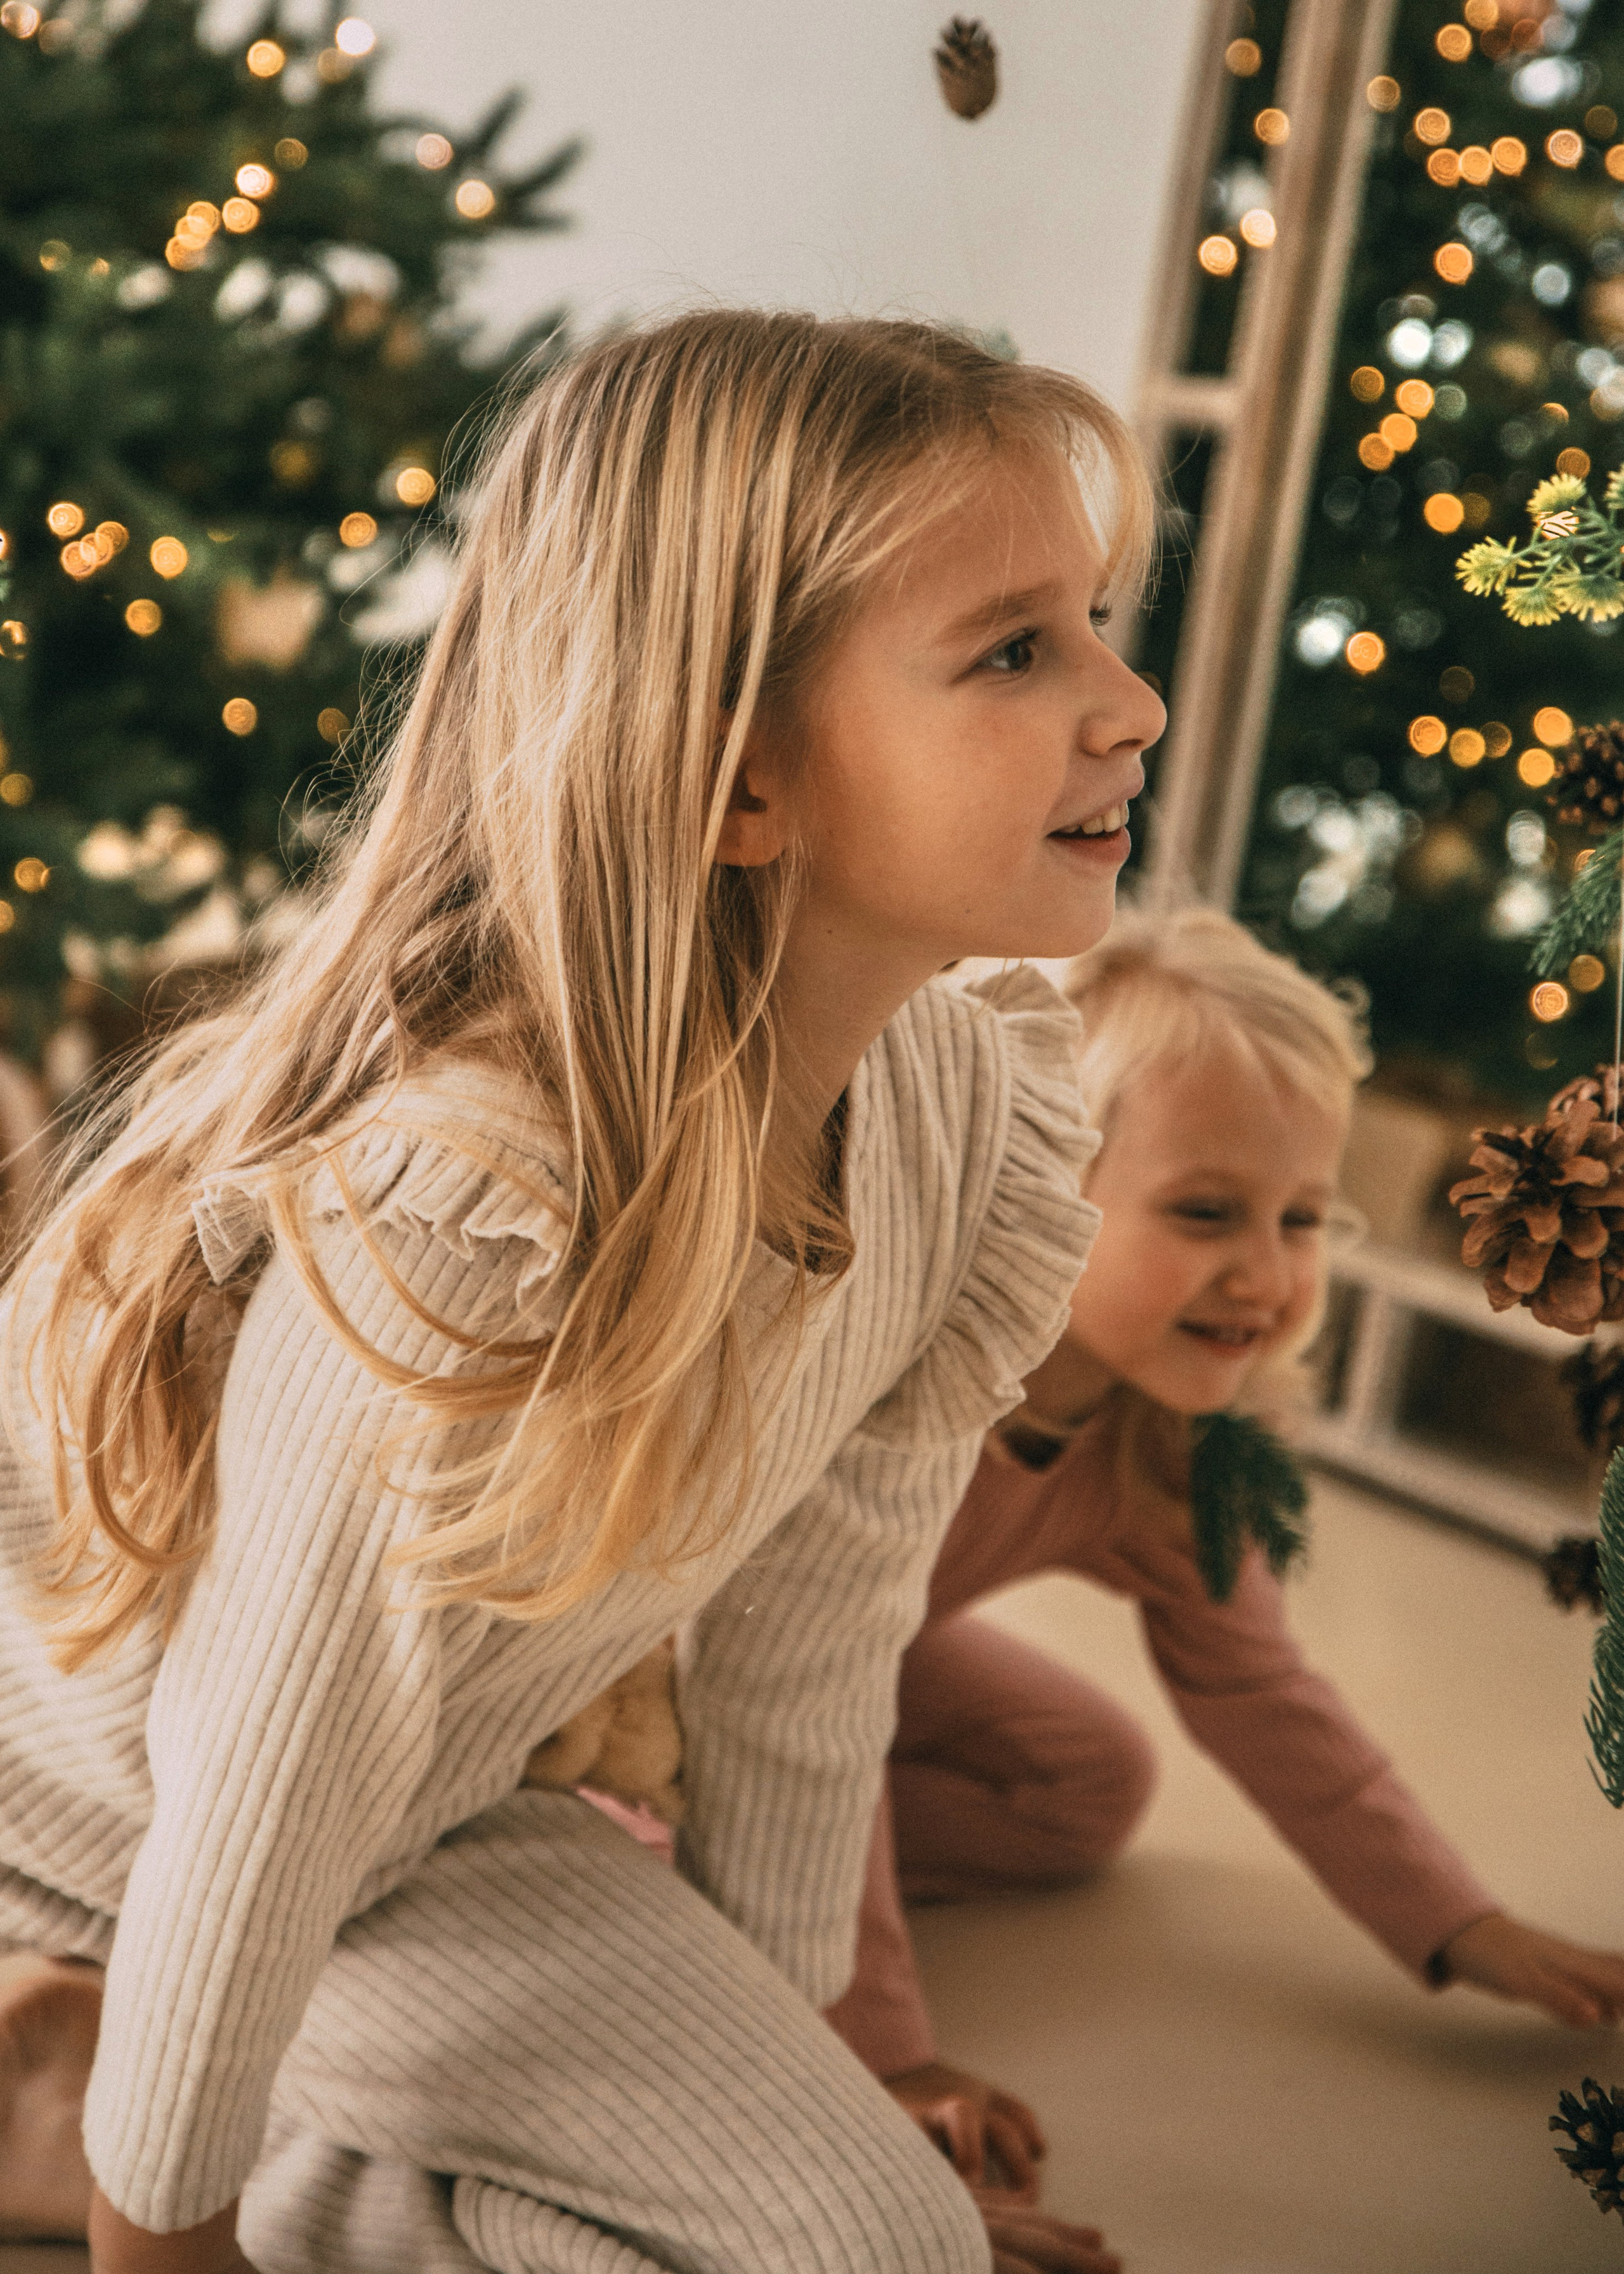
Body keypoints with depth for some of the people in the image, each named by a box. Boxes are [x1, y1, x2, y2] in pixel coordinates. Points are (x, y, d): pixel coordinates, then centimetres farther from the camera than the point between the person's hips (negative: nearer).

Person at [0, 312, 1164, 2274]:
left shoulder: (975, 1100, -17)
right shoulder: (448, 1223, -39)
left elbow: (810, 1636, -4)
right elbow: (264, 1794, -25)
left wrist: (765, 2046, 7)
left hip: (419, 1837, 6)